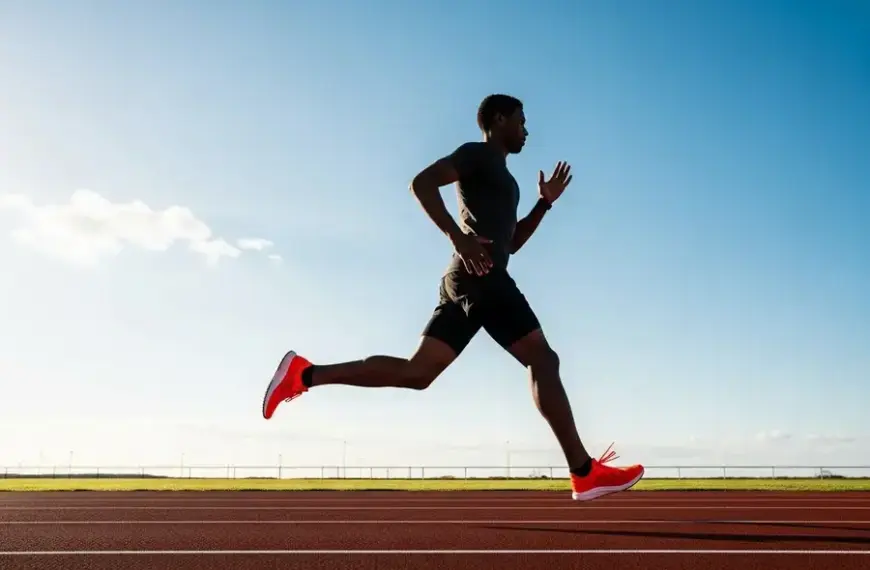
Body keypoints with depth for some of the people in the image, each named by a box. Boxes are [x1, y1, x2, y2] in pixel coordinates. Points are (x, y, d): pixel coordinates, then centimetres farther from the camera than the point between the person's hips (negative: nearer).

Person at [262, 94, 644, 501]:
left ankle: (304, 373, -1)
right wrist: (458, 237, -21)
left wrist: (545, 203, 25)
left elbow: (511, 241, 34)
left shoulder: (500, 175, 32)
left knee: (414, 372, 1)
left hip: (464, 281, 9)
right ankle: (585, 473, -10)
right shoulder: (477, 154, 4)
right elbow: (422, 182, -12)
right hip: (481, 276, -9)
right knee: (542, 359, -10)